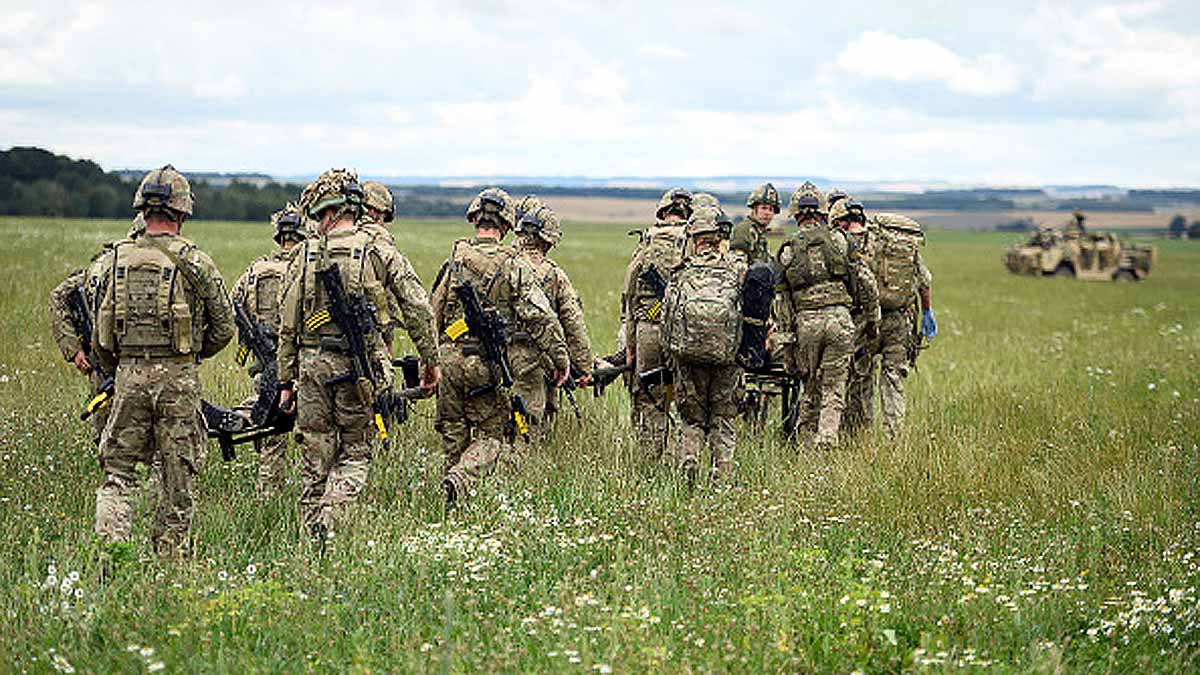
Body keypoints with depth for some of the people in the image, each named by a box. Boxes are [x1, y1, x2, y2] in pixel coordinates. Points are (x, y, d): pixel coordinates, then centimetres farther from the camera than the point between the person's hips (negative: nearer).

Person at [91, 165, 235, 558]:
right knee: (177, 474, 7)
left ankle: (110, 542, -8)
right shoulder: (194, 262, -6)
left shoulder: (118, 260, 4)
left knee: (118, 467, 10)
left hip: (129, 373, 3)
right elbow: (224, 326, 0)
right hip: (178, 377, -2)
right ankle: (171, 555, 12)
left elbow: (101, 331, 8)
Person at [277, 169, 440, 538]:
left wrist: (286, 381, 10)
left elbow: (288, 324, 4)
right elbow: (418, 307, -6)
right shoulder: (380, 253, 0)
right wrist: (430, 359, 3)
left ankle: (312, 536, 13)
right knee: (356, 455, 9)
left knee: (315, 459, 11)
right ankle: (331, 516, -13)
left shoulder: (304, 255, 3)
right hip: (362, 368, -1)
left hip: (313, 365, 1)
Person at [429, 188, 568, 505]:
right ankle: (462, 479, -17)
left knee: (454, 434, 16)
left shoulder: (454, 261, 3)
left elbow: (434, 314, 7)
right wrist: (561, 360, 0)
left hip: (450, 357, 3)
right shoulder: (515, 267, -5)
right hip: (488, 367, -3)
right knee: (492, 434, 5)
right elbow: (541, 318, -9)